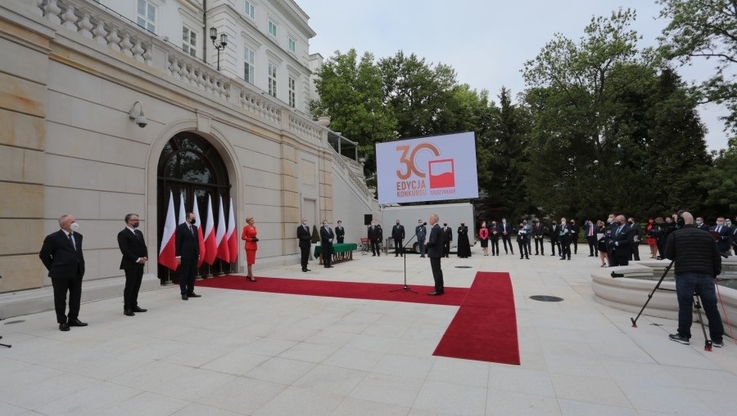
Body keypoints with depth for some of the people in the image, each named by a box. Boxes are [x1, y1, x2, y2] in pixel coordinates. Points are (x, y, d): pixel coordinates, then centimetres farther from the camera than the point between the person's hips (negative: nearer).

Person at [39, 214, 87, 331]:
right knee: (60, 299, 6)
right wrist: (53, 268, 0)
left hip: (77, 272, 6)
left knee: (76, 297, 12)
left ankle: (73, 319, 25)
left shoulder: (78, 236, 10)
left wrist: (81, 266, 9)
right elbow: (43, 255, -3)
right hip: (60, 273, -5)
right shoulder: (53, 238, -8)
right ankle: (62, 322, 18)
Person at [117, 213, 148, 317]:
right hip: (130, 264, -7)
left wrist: (145, 257, -3)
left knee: (137, 286, 10)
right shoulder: (123, 234, -8)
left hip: (140, 264, 7)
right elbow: (125, 250, -16)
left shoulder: (139, 233, 16)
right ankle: (127, 308, 5)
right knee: (129, 286, -3)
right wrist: (137, 259, -17)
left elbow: (143, 246, 15)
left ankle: (134, 306, 18)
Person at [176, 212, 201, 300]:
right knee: (184, 275, 1)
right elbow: (178, 242, -8)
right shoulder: (180, 227, -5)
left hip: (194, 254, 6)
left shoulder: (195, 227, 12)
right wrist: (178, 256, -12)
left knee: (192, 274, 9)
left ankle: (190, 291, 17)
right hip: (185, 255, -6)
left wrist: (198, 253, 10)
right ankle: (184, 293, 8)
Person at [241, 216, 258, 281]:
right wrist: (251, 239, -18)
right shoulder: (246, 227, -9)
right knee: (250, 261, -5)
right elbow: (243, 237, -11)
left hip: (254, 245, 8)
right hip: (249, 246, -8)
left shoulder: (254, 227, 11)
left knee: (252, 261, 12)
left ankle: (248, 275, 22)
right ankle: (251, 276, -2)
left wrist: (256, 238, 0)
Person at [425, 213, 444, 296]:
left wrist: (427, 243, -8)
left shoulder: (435, 228, -19)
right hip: (436, 252, 11)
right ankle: (440, 288, 22)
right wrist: (429, 242, 8)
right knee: (438, 270, 15)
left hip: (434, 253, -11)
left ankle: (438, 290, -1)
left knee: (436, 271, -6)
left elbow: (433, 242, -25)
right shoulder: (437, 228, 14)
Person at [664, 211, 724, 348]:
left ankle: (683, 335, 8)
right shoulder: (707, 235, 13)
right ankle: (718, 338, 16)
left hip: (685, 275, -3)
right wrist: (714, 274, 21)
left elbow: (668, 255, 7)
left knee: (685, 306, 2)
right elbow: (717, 258, 14)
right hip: (706, 275, 4)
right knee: (711, 307, 9)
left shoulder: (675, 235, 3)